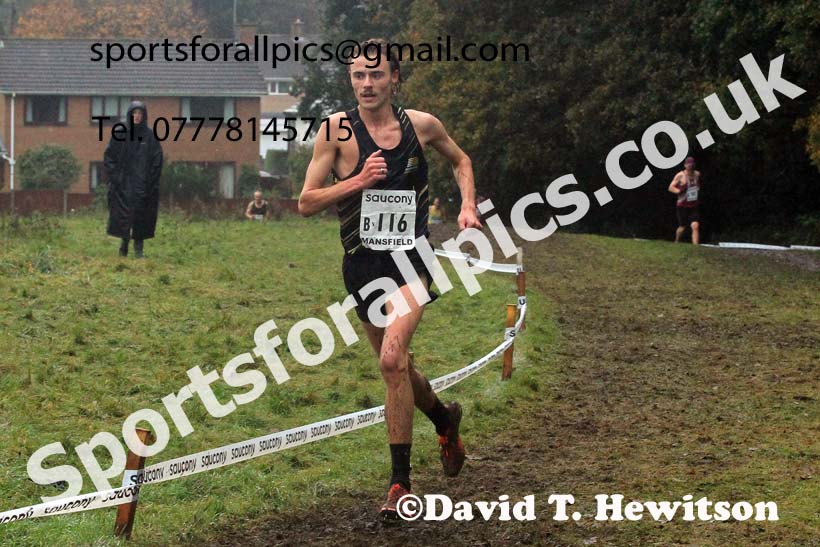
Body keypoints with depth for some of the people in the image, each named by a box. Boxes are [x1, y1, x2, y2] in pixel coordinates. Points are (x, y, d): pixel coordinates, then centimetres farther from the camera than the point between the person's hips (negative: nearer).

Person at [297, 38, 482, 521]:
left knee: (392, 360, -22)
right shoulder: (337, 129, -5)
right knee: (397, 367, 16)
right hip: (361, 263, 2)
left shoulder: (422, 124, -1)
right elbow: (306, 203, -6)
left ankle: (401, 480, -15)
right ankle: (445, 418, 48)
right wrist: (359, 180, -18)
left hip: (411, 260, -2)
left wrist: (468, 205, 5)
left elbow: (461, 160, 20)